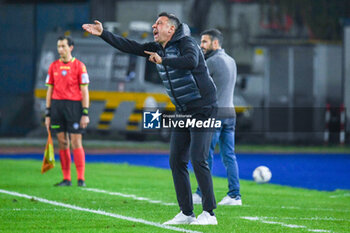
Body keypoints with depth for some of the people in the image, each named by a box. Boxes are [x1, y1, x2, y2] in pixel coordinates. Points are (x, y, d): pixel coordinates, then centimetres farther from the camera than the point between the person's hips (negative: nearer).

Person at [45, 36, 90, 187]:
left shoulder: (79, 66, 0)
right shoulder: (53, 66, 10)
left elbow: (85, 91, -1)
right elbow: (49, 90, 13)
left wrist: (85, 113, -8)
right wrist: (48, 114, 8)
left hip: (74, 105, -4)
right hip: (57, 105, 4)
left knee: (76, 142, -6)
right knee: (62, 143, 3)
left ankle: (81, 178, -3)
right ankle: (66, 179, 6)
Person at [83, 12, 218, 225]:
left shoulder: (186, 43, -15)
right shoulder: (157, 48, 10)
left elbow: (191, 61, -36)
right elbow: (130, 46, 12)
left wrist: (163, 60, -29)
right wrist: (103, 34, 7)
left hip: (203, 110, -9)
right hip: (183, 113, 9)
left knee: (198, 159, -15)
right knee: (176, 161, 4)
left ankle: (209, 213, -12)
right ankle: (186, 213, 9)